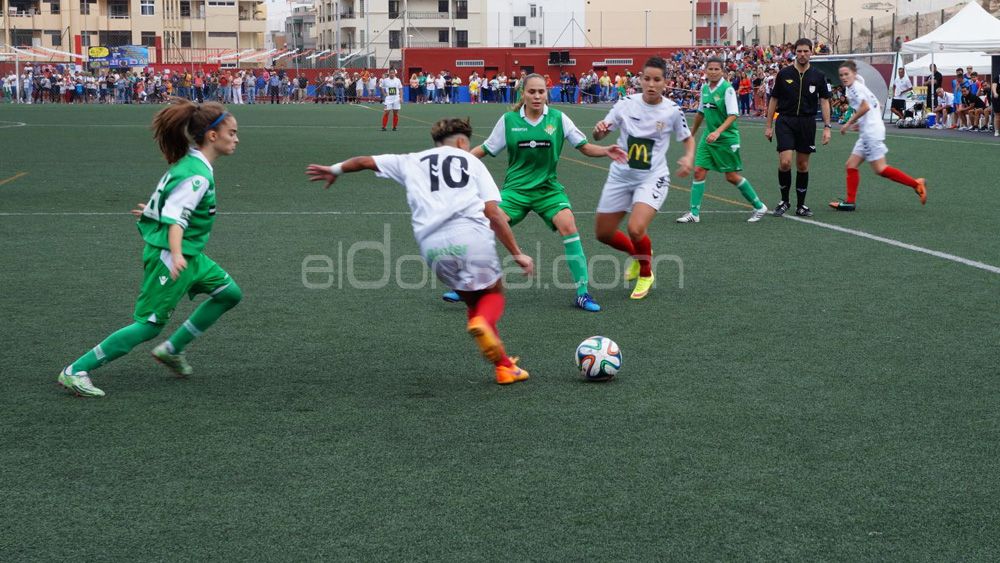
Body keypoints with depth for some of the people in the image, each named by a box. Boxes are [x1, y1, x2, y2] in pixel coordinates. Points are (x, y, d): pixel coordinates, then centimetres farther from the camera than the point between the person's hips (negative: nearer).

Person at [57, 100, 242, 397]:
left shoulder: (190, 162, 6)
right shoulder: (198, 175, -23)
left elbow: (174, 202, 21)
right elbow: (175, 218, -32)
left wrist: (155, 211, 39)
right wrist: (176, 255, -45)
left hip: (189, 254, 10)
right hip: (169, 254, -10)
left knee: (229, 293, 14)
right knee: (149, 325, -6)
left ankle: (171, 350, 22)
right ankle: (75, 371, -1)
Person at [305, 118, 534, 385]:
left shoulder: (413, 161, 28)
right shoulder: (472, 162, 21)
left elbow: (366, 161, 37)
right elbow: (493, 213, 10)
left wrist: (335, 170, 56)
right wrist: (517, 253, 13)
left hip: (432, 245, 3)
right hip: (471, 235, -3)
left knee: (473, 301, 20)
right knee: (493, 293, 16)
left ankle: (504, 366, 9)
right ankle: (482, 323, -19)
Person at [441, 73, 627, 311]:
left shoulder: (558, 119, -2)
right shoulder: (508, 120, -2)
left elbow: (584, 146, 3)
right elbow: (486, 149, 7)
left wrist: (606, 151, -15)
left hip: (548, 188, 0)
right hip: (516, 187, 0)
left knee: (567, 224, -24)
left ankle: (582, 293, -14)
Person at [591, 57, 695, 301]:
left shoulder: (672, 111, -9)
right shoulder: (626, 103, -6)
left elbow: (688, 139, 8)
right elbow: (599, 136, 1)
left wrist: (689, 158, -13)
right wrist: (599, 130, -23)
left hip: (652, 178, -3)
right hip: (621, 175, 4)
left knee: (636, 229, -26)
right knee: (603, 233, 8)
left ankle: (645, 274, 6)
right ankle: (638, 254, 40)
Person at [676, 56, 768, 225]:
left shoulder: (727, 88, -14)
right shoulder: (704, 88, 6)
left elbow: (733, 115, -21)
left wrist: (718, 131, -33)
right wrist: (692, 133, 28)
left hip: (727, 138, -6)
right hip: (708, 137, 6)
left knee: (732, 176, 0)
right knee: (699, 171, -4)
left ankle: (759, 207, 17)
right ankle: (694, 213, 2)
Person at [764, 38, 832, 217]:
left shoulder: (818, 76, 3)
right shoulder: (784, 74, 0)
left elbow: (824, 101, 4)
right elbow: (774, 100, 7)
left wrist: (827, 127, -4)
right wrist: (769, 126, 4)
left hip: (807, 123, 2)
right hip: (785, 121, -1)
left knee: (803, 165, 6)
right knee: (785, 162, -14)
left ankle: (800, 205, 17)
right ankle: (784, 201, 6)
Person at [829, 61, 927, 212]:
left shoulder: (855, 87, -9)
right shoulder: (858, 87, 19)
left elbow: (865, 107, -23)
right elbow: (877, 107, 23)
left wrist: (849, 123, -14)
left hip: (871, 132, -10)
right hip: (867, 133, 10)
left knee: (880, 168, -10)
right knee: (851, 165, 8)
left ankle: (916, 184, -7)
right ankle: (850, 202, 8)